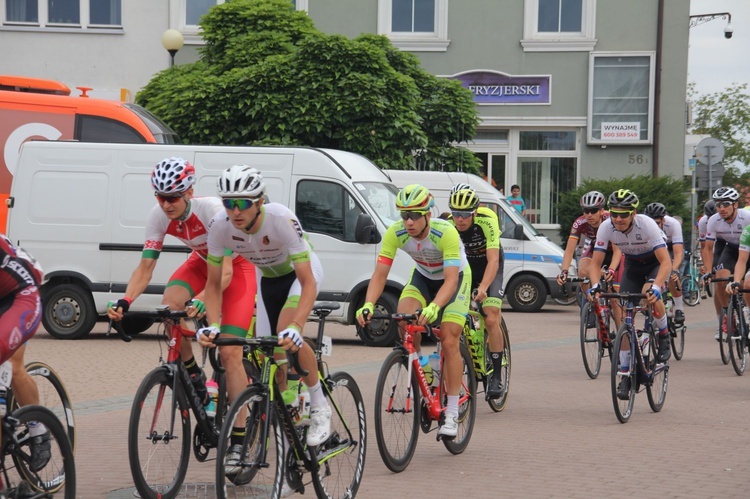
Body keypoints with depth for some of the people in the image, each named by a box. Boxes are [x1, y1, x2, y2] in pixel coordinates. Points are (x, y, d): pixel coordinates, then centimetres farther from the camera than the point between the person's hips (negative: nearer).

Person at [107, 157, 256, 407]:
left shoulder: (212, 209, -36)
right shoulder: (158, 216, -21)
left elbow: (225, 270, -41)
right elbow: (145, 267, -21)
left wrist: (203, 299, -60)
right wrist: (125, 300, -40)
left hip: (237, 264, -5)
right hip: (202, 262, 5)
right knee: (170, 303, -26)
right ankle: (193, 375, -7)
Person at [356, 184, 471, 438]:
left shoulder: (446, 233, -37)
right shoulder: (395, 233, -26)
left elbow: (451, 280, -41)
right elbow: (380, 274, -25)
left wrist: (434, 307, -59)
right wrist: (368, 306, -43)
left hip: (455, 278, -4)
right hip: (423, 276, 4)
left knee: (449, 341, -15)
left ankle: (452, 414, -9)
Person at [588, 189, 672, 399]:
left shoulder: (646, 225, -34)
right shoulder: (606, 228, -24)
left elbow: (666, 261, -37)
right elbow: (596, 263, -18)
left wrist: (656, 287, -52)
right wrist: (596, 286, -37)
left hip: (655, 262, -4)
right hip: (633, 264, 4)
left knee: (651, 295, -34)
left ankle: (664, 336, -6)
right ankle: (626, 374, -1)